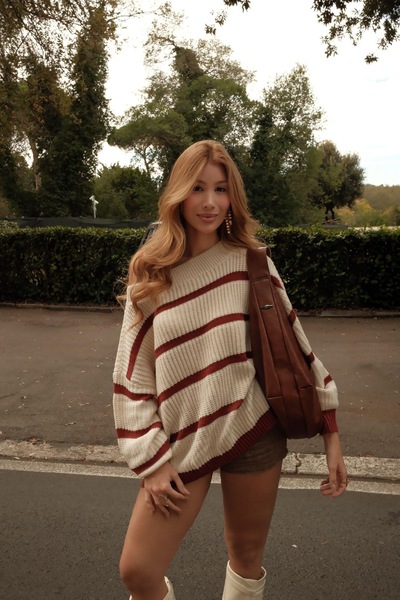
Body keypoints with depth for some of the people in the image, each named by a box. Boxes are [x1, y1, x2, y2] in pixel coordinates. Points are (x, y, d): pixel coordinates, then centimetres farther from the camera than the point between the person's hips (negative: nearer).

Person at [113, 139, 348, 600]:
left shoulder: (250, 262, -5)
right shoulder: (151, 275, -3)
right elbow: (132, 373, -1)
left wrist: (331, 431, 0)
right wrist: (150, 460, -4)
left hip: (254, 432, 0)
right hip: (183, 441, 1)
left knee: (247, 557, 16)